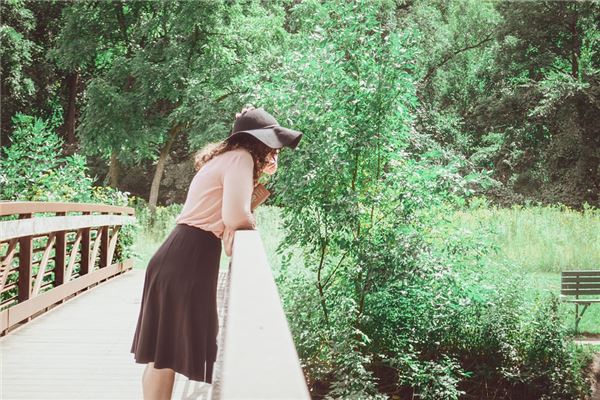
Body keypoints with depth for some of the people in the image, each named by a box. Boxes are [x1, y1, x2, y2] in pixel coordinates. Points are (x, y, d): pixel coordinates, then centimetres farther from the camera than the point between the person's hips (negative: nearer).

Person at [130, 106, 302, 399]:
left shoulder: (225, 156, 21)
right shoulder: (241, 157, -9)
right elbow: (236, 216, -22)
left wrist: (260, 175, 13)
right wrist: (253, 223, -2)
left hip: (177, 255, 10)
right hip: (190, 260, -10)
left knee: (162, 351, 14)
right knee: (169, 354, -3)